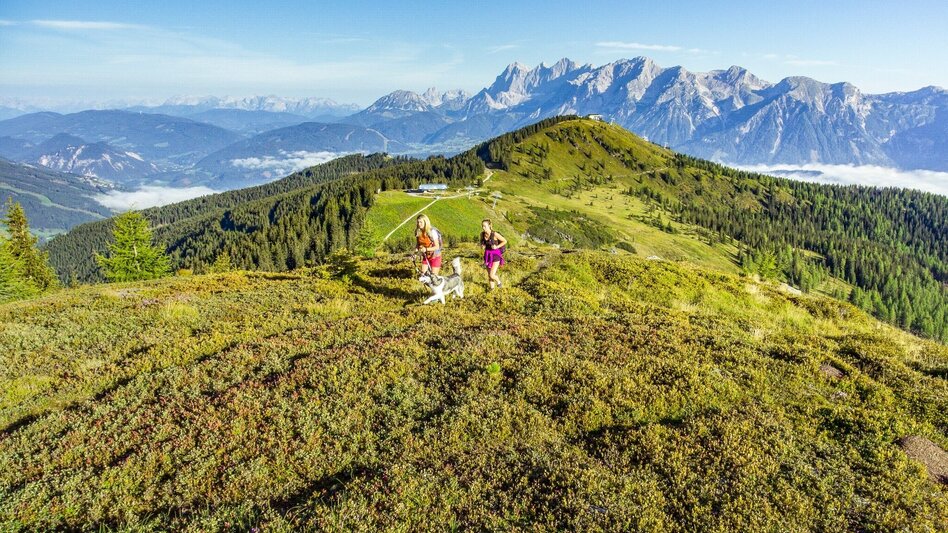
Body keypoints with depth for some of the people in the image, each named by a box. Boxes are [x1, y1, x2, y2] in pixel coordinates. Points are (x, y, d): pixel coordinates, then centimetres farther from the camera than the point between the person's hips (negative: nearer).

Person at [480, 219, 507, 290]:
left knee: (492, 275, -12)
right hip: (488, 256, 5)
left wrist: (497, 247, -19)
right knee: (489, 274, 12)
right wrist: (482, 246, -8)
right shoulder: (482, 234, -5)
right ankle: (492, 289, 33)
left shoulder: (495, 234, -20)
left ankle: (498, 281, 23)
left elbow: (505, 241, -8)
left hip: (496, 256, -5)